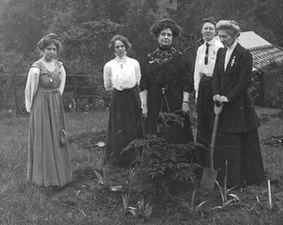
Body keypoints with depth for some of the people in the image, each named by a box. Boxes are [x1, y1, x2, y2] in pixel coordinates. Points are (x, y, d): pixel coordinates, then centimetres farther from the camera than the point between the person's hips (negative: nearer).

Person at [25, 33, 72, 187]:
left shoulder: (60, 66, 4)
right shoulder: (36, 68, -13)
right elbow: (29, 91, -6)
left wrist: (55, 100, 13)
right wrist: (30, 109, 1)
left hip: (57, 106, 6)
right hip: (41, 107, -6)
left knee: (57, 138, 13)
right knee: (43, 140, 3)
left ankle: (59, 173, 26)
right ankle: (44, 176, 15)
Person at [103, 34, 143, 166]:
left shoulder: (134, 63, 4)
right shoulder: (109, 66, 2)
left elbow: (138, 83, 10)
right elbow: (108, 87, 8)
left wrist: (129, 87, -4)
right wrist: (119, 88, -3)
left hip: (133, 99, 1)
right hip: (118, 100, -1)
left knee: (134, 129, 2)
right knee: (119, 130, 0)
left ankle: (134, 159, 12)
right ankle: (118, 160, 11)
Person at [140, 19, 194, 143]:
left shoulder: (179, 57, 4)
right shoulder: (150, 57, 9)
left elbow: (187, 83, -2)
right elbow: (144, 85, 7)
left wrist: (185, 102, -12)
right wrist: (144, 105, 0)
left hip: (175, 104, -2)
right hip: (154, 105, 2)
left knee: (176, 136, -3)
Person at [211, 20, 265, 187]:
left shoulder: (244, 54, -8)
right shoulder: (221, 53, 12)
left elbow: (244, 81, -13)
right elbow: (216, 76, 10)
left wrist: (228, 98, -17)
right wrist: (216, 94, -6)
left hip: (239, 106, -6)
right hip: (223, 105, 6)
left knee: (246, 144, 3)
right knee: (223, 144, 8)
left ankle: (249, 177, 16)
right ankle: (223, 178, 18)